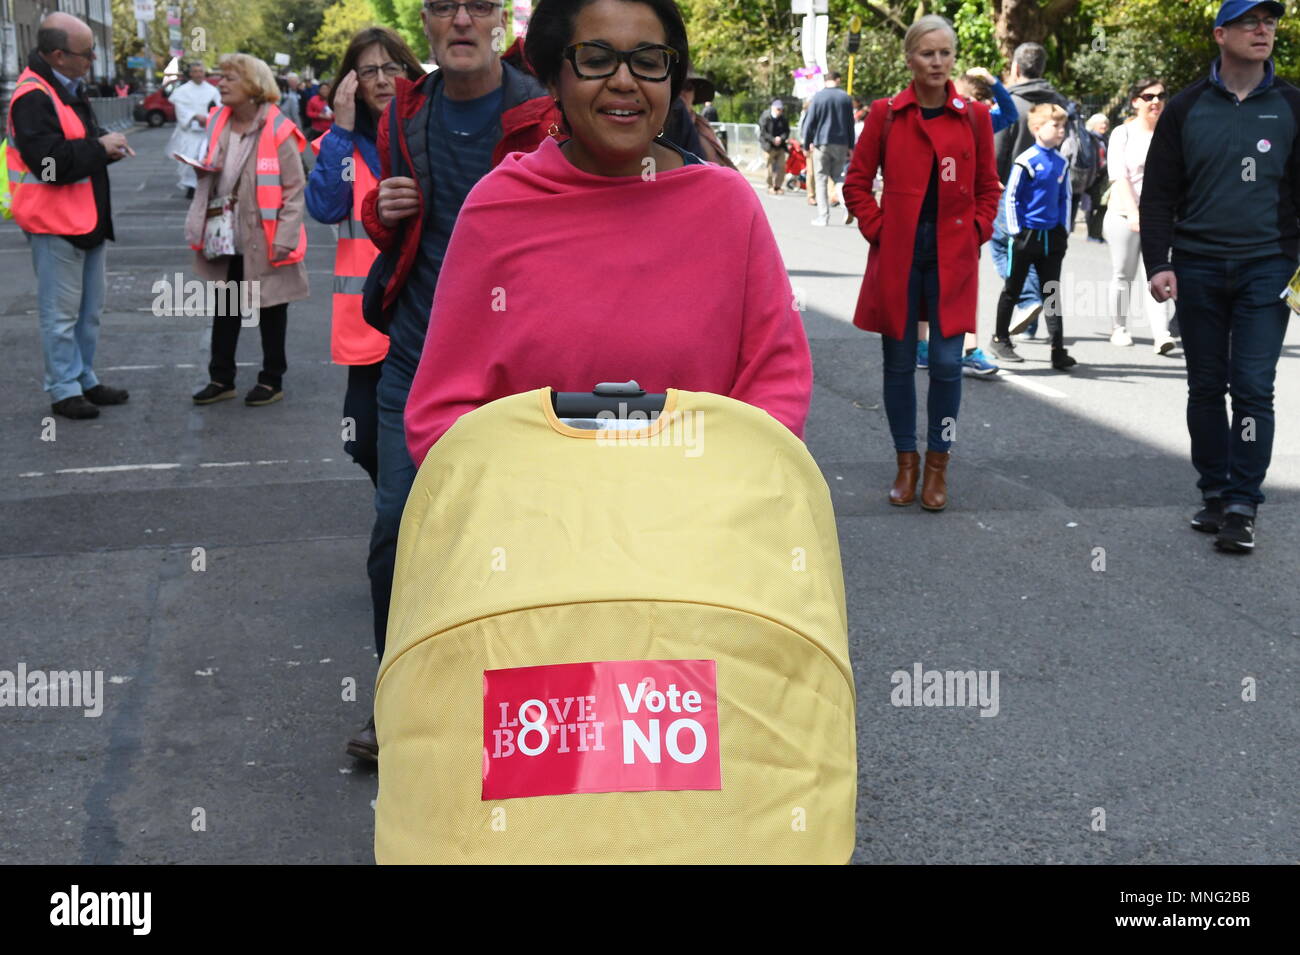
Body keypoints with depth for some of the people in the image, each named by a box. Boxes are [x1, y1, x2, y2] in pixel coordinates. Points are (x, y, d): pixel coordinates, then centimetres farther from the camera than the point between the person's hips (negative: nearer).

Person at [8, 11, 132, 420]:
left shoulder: (70, 89, 11)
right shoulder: (32, 98, -20)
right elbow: (49, 162, -27)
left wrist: (108, 146, 2)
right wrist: (101, 147, -18)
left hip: (87, 218, 10)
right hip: (55, 223, -10)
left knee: (89, 309, 17)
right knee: (61, 311, -1)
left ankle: (85, 380, 29)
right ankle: (64, 391, 9)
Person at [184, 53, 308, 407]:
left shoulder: (277, 132, -14)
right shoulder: (217, 123, 6)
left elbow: (294, 189, -13)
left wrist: (284, 239, -18)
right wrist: (201, 167, -4)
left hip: (263, 241, -6)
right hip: (225, 238, 6)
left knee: (270, 310, 8)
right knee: (224, 309, 14)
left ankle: (272, 380, 21)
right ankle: (221, 378, 25)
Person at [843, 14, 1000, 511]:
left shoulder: (974, 117, 5)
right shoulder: (885, 114, 2)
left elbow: (988, 186, 13)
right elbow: (856, 182, 7)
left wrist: (976, 232, 1)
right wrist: (877, 228, -2)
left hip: (952, 258, 0)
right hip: (897, 256, 0)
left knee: (947, 363, -3)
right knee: (899, 363, 5)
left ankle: (938, 462, 12)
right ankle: (906, 461, 18)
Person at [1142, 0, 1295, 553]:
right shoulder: (1187, 109, 4)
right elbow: (1158, 194, 4)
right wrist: (1158, 264, -5)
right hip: (1198, 268, 1)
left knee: (1253, 388, -7)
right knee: (1206, 387, 8)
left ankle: (1243, 507, -3)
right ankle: (1215, 493, 18)